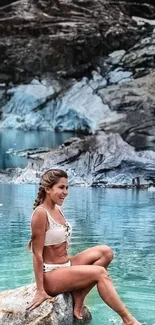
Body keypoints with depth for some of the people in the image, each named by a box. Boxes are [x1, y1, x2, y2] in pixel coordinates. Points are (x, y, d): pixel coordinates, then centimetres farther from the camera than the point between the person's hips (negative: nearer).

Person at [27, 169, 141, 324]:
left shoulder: (57, 209, 8)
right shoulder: (41, 213, -19)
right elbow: (37, 254, -19)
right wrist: (40, 291, -19)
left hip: (65, 265, 9)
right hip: (51, 274, -9)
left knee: (105, 252, -4)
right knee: (100, 272, -19)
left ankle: (78, 299, -6)